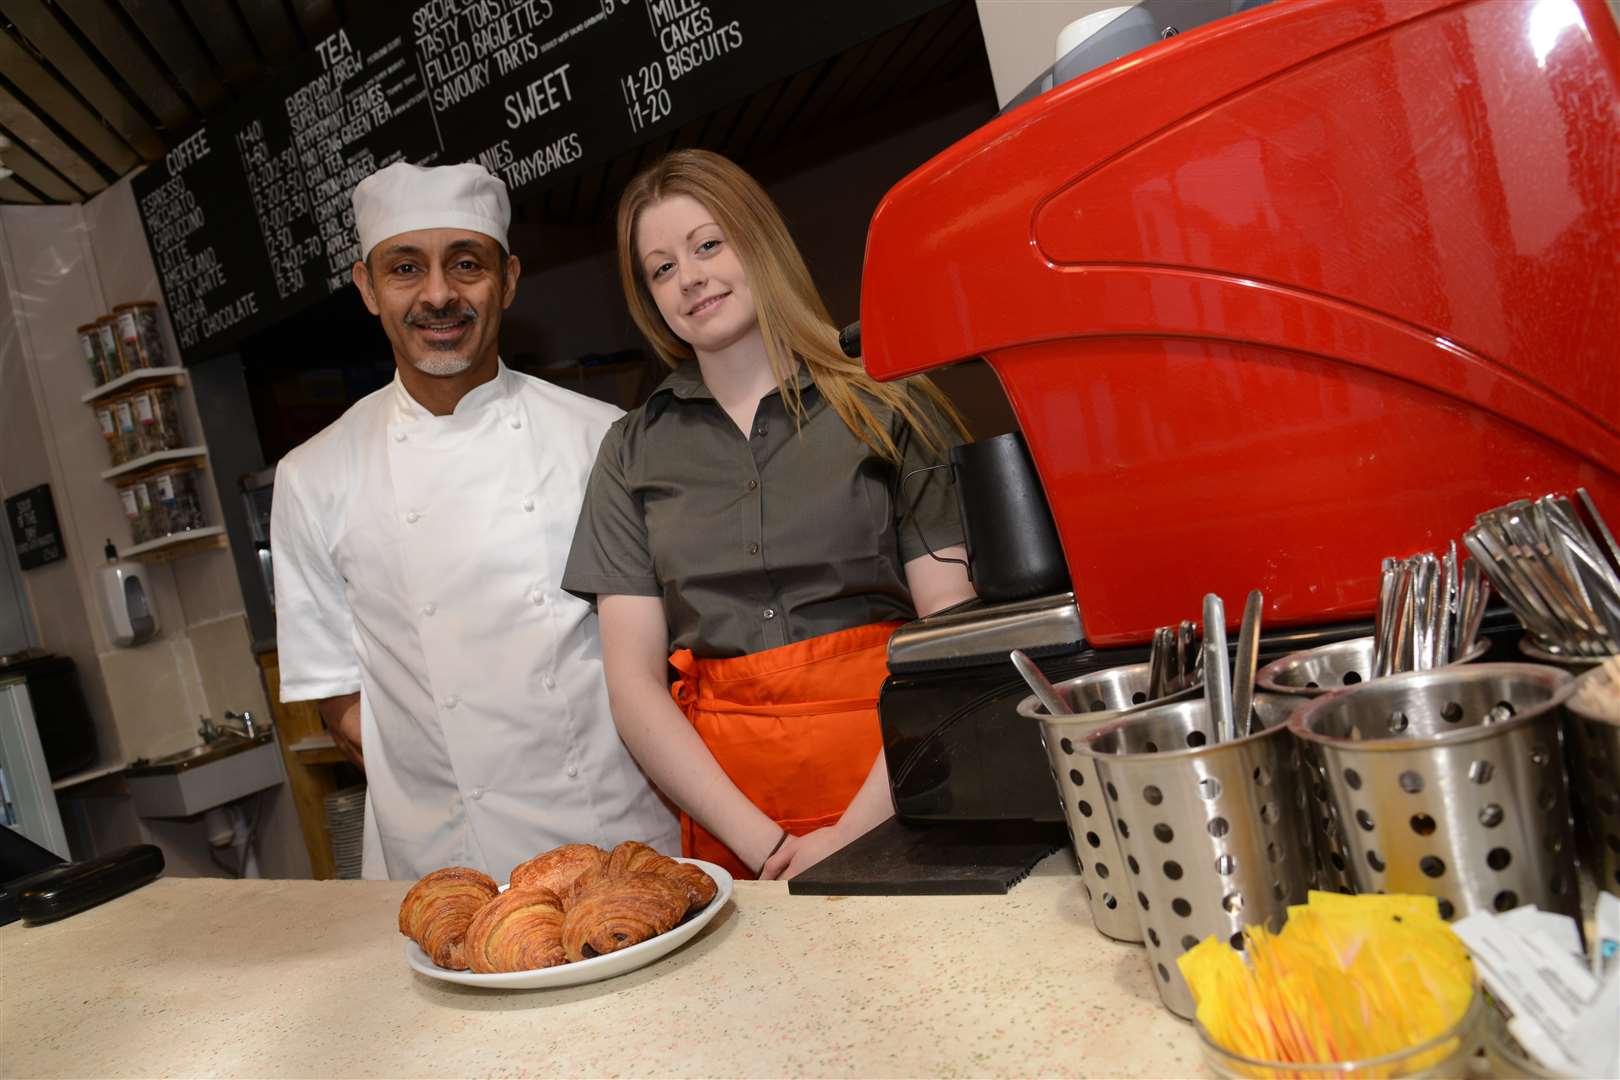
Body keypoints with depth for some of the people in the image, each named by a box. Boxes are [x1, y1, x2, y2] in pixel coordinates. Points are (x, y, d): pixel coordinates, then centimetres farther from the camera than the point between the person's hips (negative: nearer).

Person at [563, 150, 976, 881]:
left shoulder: (887, 405, 3)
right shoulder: (635, 452, 9)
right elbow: (633, 681, 4)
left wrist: (855, 832, -12)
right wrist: (764, 845, -7)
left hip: (898, 795, -1)